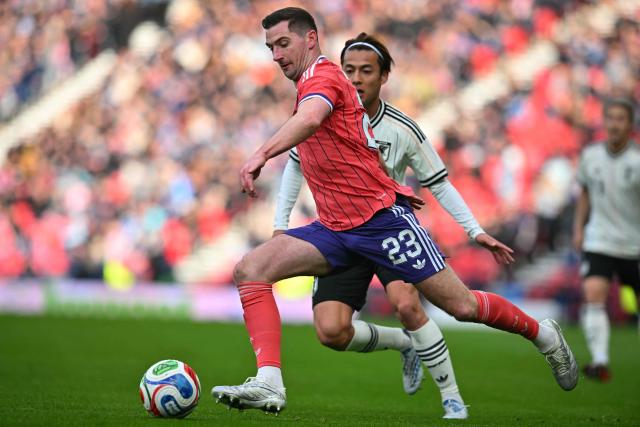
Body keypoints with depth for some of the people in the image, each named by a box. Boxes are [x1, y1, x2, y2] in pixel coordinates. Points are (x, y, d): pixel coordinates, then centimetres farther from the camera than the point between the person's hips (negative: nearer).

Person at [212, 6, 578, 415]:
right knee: (250, 270, -11)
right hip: (335, 228, 9)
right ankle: (269, 384, -23)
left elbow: (310, 119, -33)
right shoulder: (311, 85, 19)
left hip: (382, 216, -9)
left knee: (461, 305, -5)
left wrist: (262, 154, -48)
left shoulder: (322, 74, -10)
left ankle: (544, 334, 22)